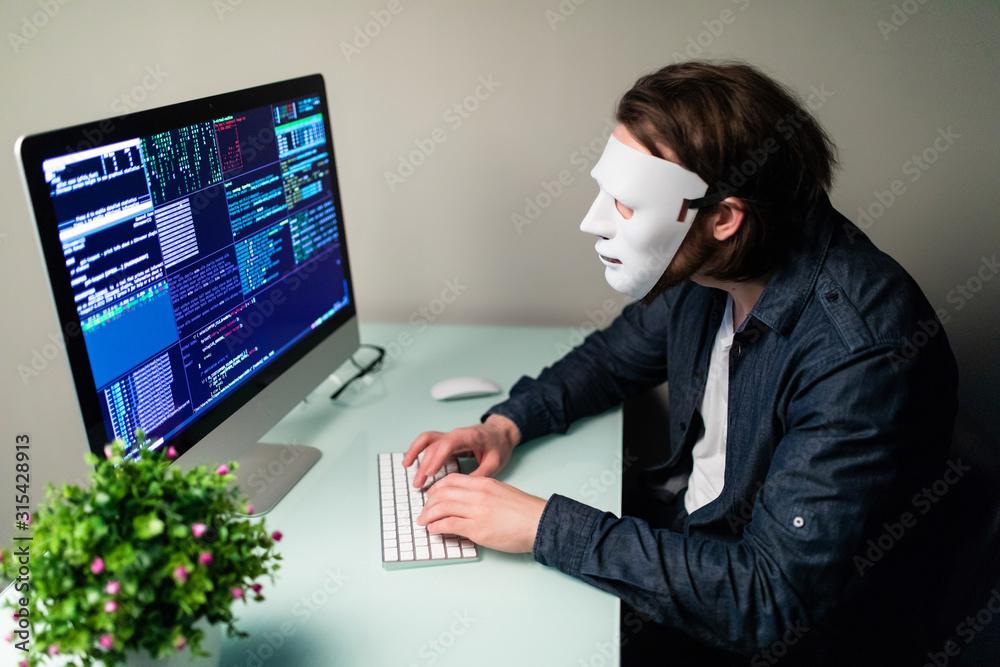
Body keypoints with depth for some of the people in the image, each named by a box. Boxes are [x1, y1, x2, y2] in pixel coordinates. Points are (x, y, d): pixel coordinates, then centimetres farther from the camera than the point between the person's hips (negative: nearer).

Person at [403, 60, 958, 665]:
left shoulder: (862, 354, -32)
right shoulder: (702, 263, -9)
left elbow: (774, 599, -32)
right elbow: (618, 354, 10)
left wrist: (544, 526, -30)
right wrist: (508, 424, -6)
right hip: (684, 536, 6)